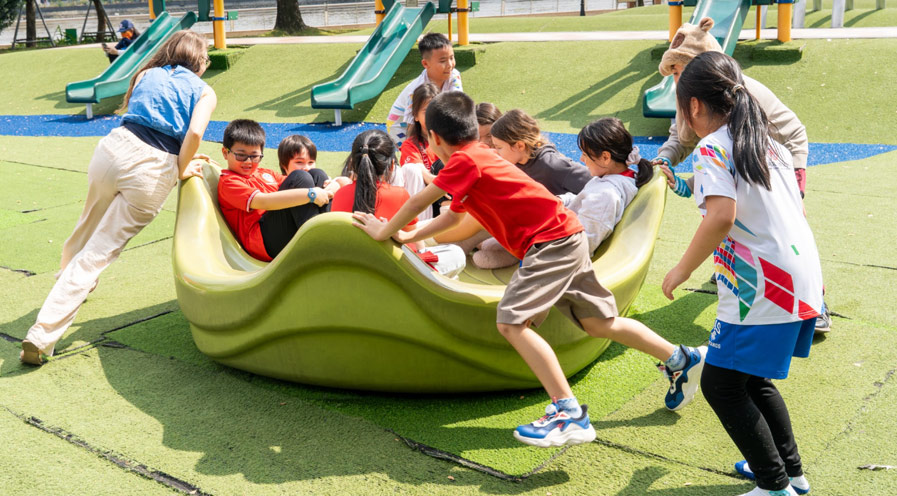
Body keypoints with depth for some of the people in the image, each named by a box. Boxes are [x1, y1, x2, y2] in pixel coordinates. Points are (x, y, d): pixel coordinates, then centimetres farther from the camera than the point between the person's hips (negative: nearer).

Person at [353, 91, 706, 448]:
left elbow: (418, 202, -9)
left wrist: (384, 231, 5)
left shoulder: (465, 160, -12)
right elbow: (453, 215, 29)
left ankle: (569, 414, -21)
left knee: (512, 322, -19)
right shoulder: (477, 157, 17)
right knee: (599, 323, 19)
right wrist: (407, 237, 29)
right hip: (564, 238, 10)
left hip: (552, 241, -10)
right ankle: (683, 359, 33)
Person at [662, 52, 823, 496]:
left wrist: (682, 269, -17)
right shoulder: (769, 143, 15)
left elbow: (722, 214, -28)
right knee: (753, 378, 22)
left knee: (721, 382, 2)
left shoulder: (712, 148, -11)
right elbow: (797, 209, 20)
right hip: (803, 277, 9)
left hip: (765, 287, -9)